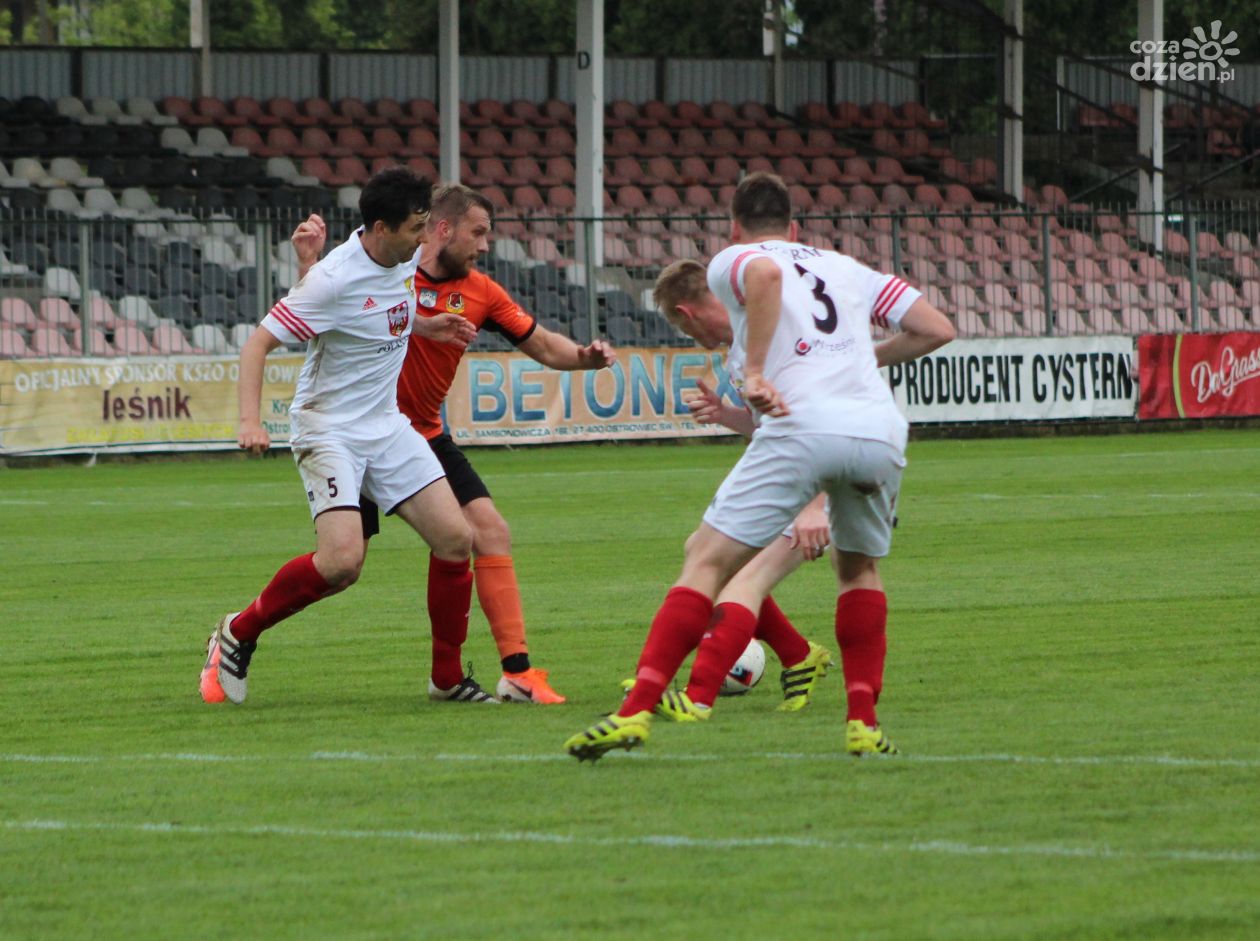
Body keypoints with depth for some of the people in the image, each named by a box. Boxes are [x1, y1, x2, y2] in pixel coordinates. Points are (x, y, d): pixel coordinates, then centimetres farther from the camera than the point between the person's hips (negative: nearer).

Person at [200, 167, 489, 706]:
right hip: (328, 430, -8)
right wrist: (250, 420, -32)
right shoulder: (334, 279, -23)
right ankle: (238, 634, 1)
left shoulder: (405, 260, 1)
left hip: (387, 427, 8)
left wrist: (425, 327, 9)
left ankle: (448, 678, 11)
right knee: (342, 561, -23)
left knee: (455, 539, -3)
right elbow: (260, 342, -20)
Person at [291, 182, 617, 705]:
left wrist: (584, 356, -15)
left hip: (425, 438, 5)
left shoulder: (480, 292, 1)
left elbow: (542, 345, 5)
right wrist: (309, 263, -23)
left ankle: (517, 672, -5)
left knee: (490, 533, -8)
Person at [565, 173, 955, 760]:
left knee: (707, 562, 0)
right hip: (881, 430, 4)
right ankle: (863, 723, 19)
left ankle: (635, 713, -9)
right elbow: (937, 329, 25)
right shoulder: (846, 268, 29)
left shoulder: (731, 262, 16)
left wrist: (754, 371, -11)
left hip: (802, 424, -4)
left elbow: (765, 273, -10)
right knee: (860, 567, 27)